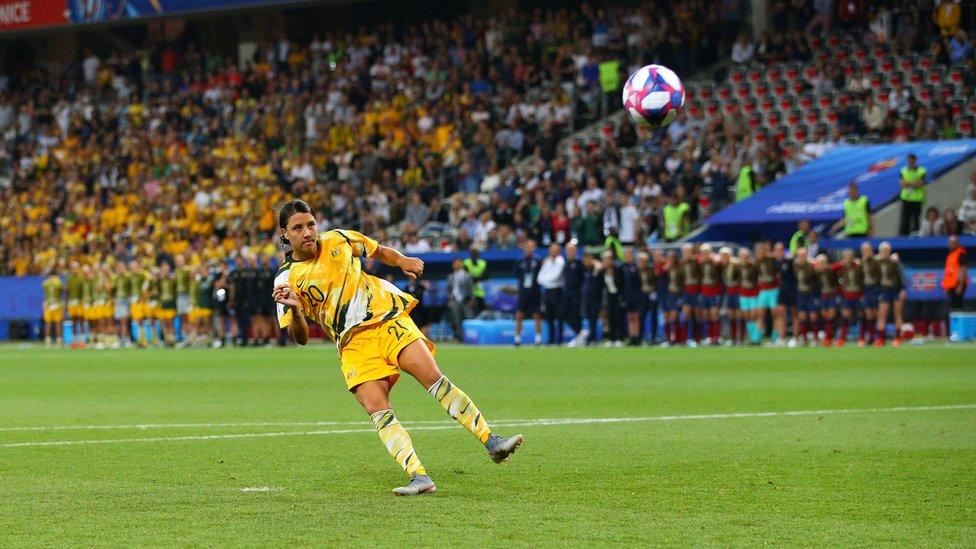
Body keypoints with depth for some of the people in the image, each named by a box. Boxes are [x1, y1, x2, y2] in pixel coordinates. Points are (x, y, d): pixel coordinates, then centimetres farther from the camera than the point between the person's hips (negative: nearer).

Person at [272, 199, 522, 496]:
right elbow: (300, 337, -4)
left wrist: (402, 261, 2)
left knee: (434, 378, -15)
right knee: (378, 411, -20)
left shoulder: (338, 239, 7)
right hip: (354, 343, -1)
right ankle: (419, 477, -27)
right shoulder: (286, 279, -1)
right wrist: (294, 309, -25)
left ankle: (491, 441, -13)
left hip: (388, 319, 1)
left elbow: (379, 251, 23)